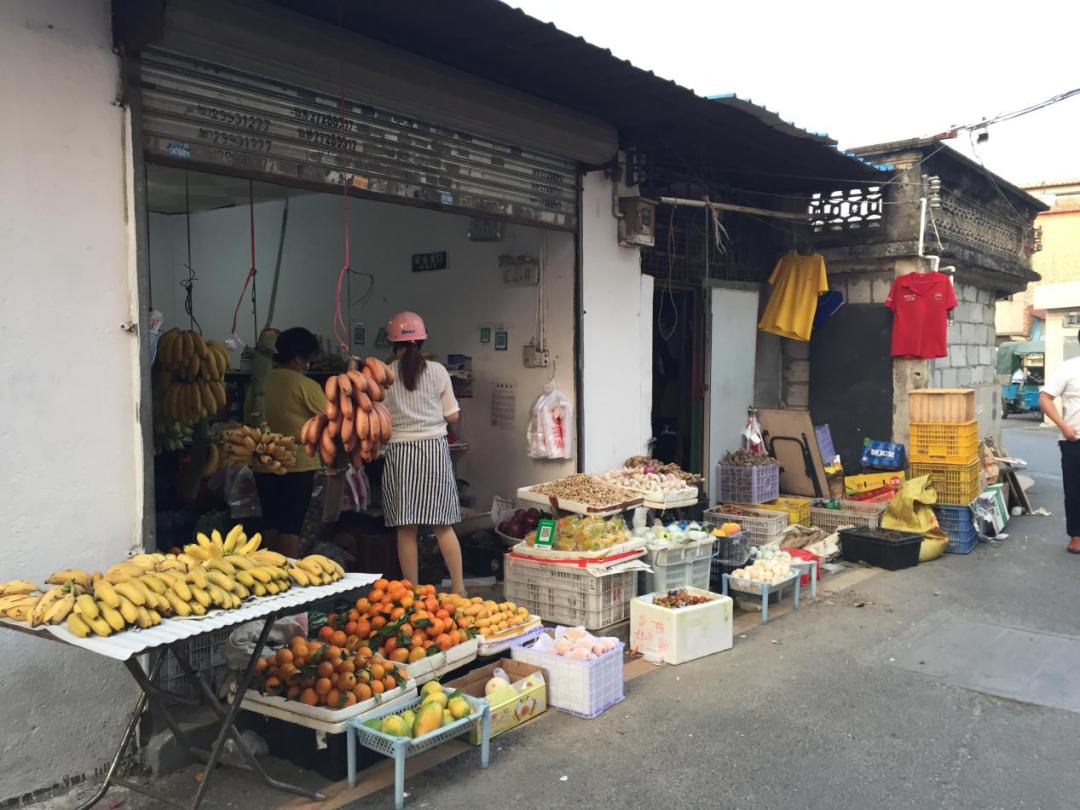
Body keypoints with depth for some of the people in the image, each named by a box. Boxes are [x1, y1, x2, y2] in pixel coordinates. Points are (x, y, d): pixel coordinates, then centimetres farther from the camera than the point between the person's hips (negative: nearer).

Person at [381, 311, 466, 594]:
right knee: (443, 525, 8)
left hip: (400, 452, -1)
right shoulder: (438, 371, 0)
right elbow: (453, 415, 3)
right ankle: (458, 586, 9)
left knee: (406, 528, 5)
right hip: (434, 449, 1)